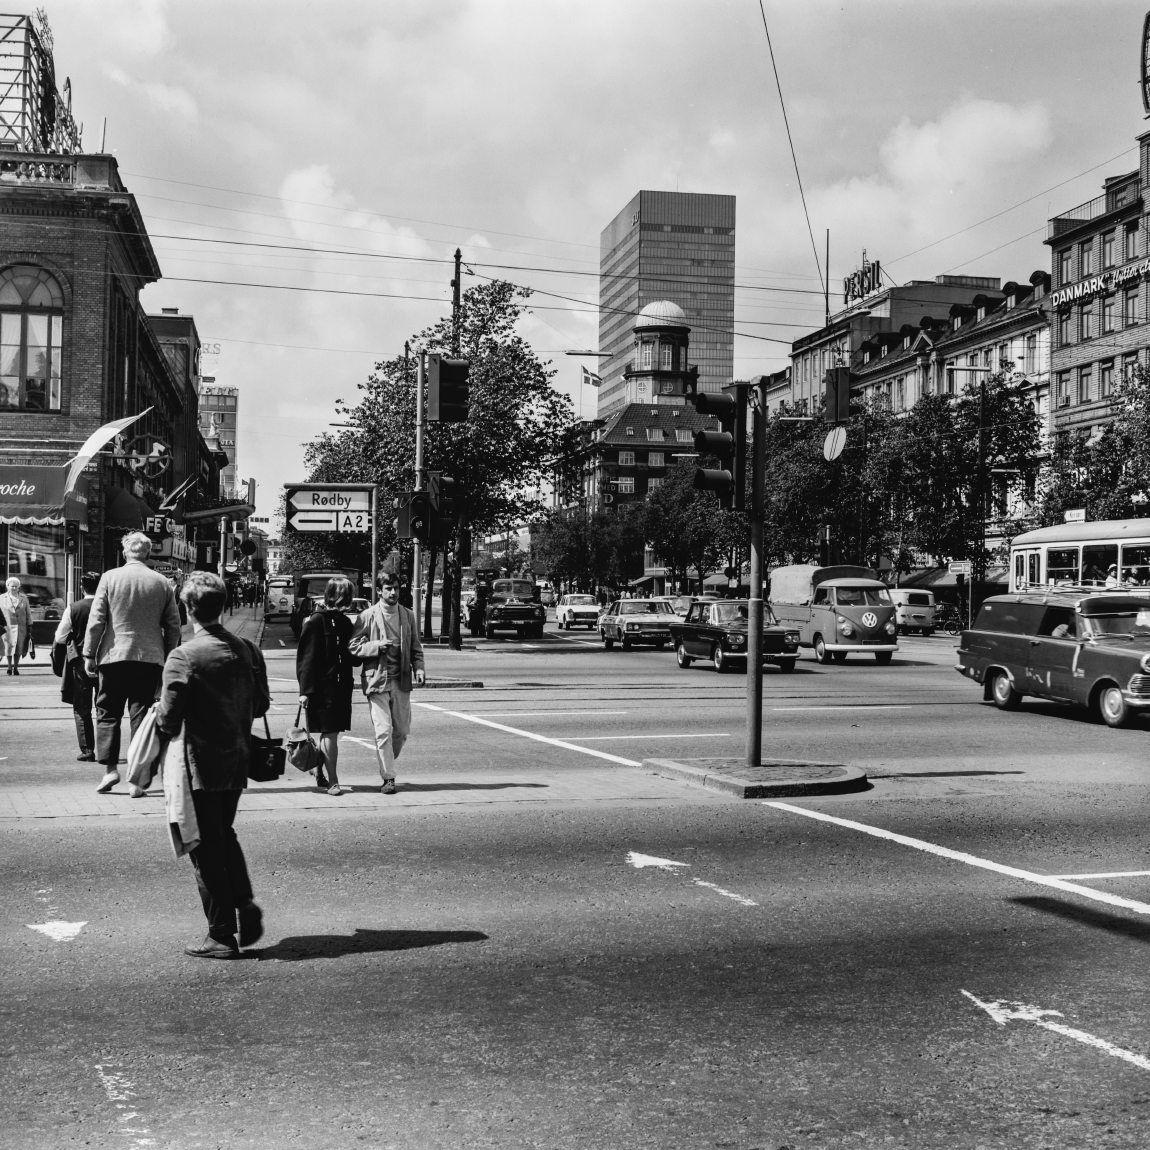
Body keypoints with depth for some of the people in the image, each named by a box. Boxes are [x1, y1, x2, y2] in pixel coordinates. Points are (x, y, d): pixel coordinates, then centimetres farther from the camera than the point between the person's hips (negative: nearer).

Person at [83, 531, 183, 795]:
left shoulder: (110, 577, -2)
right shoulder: (163, 583, 4)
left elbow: (96, 620, -3)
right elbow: (173, 627, 7)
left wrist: (89, 655, 3)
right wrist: (166, 659, 15)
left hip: (114, 655, -1)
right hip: (149, 658, 2)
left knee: (107, 714, 11)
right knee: (141, 716, 5)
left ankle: (110, 768, 1)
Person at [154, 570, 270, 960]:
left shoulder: (184, 656, -17)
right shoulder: (248, 650, 0)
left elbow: (169, 720, -17)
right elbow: (261, 704, 8)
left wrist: (160, 713, 4)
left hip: (200, 764, -6)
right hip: (238, 760, 6)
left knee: (206, 846, 4)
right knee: (224, 833, 24)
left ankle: (222, 935, 9)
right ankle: (244, 902, 9)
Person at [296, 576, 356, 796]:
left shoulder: (345, 622, 12)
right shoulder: (315, 621, -8)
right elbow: (306, 657, -10)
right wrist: (305, 690, -14)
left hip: (341, 685, 6)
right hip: (322, 686, -6)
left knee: (329, 733, 13)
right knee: (329, 733, -6)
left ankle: (320, 773, 30)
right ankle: (333, 782, -1)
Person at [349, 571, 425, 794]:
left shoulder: (407, 615, 10)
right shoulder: (368, 616, -2)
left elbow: (416, 647, 16)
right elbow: (353, 647, -2)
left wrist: (418, 668, -1)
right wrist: (377, 646, -15)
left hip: (401, 681, 4)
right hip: (377, 680, -4)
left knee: (402, 731, 7)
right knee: (383, 731, -8)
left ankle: (386, 765, 32)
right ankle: (388, 778, -1)